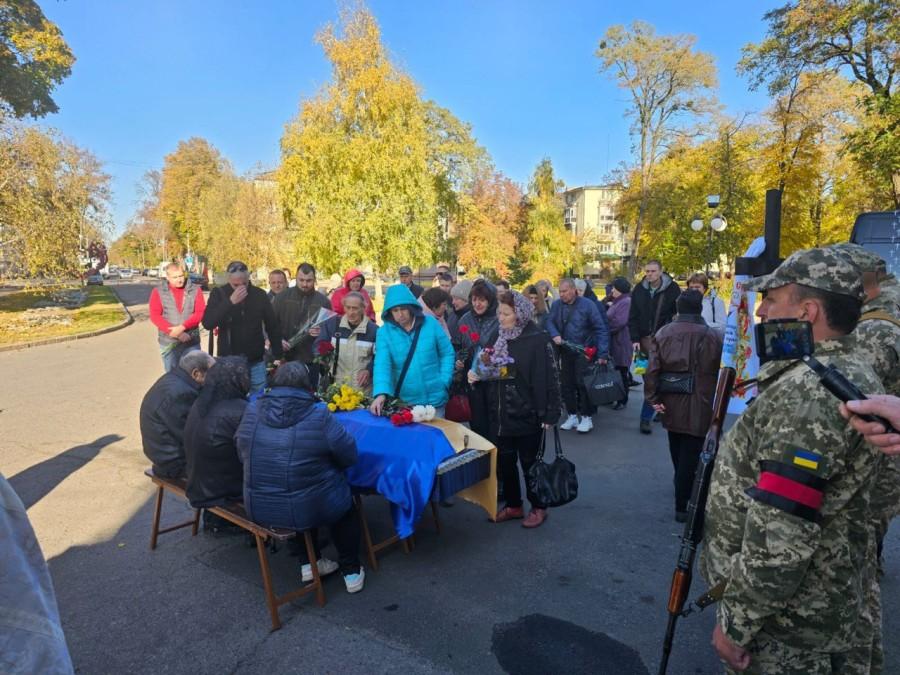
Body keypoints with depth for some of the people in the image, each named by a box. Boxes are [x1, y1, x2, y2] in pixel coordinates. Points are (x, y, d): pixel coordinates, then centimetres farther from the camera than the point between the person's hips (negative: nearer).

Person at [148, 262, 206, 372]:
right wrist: (174, 332, -16)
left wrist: (182, 327, -18)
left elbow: (200, 312, -6)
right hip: (168, 343, 0)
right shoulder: (158, 292, 2)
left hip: (191, 342, 0)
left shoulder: (195, 290, 2)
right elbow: (154, 316, -5)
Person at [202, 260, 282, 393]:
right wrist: (230, 301, -26)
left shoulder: (260, 294, -2)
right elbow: (207, 323, -17)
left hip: (256, 360, 1)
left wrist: (278, 355, 4)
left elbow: (272, 326, 5)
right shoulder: (219, 293, -6)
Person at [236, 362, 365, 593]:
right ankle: (351, 571, 32)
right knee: (345, 504, 28)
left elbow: (242, 452, 7)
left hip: (258, 507, 4)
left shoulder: (253, 409, -6)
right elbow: (349, 456, -9)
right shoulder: (319, 414, -18)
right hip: (307, 508, -4)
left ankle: (309, 563, 36)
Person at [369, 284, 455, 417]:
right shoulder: (384, 332, -6)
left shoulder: (431, 324, -4)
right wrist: (381, 393, -32)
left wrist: (444, 382, -6)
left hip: (433, 399, 0)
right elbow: (382, 364, -17)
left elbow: (447, 353, 3)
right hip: (402, 401, 0)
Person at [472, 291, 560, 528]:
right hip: (504, 412, 6)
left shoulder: (537, 340, -14)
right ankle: (513, 505, 30)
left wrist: (550, 414, -17)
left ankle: (538, 507, 26)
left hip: (528, 412, -6)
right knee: (504, 460, 13)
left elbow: (549, 378, -15)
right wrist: (477, 374, -3)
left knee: (529, 462, 7)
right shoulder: (501, 337, 7)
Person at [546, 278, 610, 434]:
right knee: (566, 384, 9)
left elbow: (601, 329, -12)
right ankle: (572, 415, 23)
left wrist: (602, 353, -17)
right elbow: (550, 322, 1)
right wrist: (555, 335, -22)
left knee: (582, 384, -3)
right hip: (565, 351, 5)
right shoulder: (556, 305, 0)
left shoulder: (587, 304, -12)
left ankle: (586, 417, 10)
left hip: (584, 351, -5)